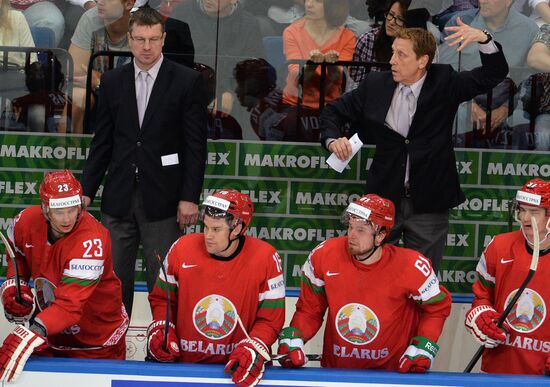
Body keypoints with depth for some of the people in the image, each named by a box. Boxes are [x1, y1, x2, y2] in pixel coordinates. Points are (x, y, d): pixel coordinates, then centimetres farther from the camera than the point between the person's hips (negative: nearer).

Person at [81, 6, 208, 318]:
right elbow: (102, 142, 12)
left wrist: (190, 197, -9)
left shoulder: (187, 81, -3)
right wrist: (87, 190, 7)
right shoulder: (112, 82, 9)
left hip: (162, 199, -4)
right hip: (119, 197, 4)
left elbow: (196, 144, -4)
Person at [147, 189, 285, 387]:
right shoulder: (182, 248, -2)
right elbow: (162, 298, 13)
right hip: (183, 361, 1)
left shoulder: (265, 258, -7)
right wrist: (160, 328, -4)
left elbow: (270, 319, -3)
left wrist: (253, 350, -19)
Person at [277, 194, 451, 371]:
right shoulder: (323, 255, -9)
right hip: (334, 368, 3)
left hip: (393, 371, -3)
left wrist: (423, 347, -9)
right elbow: (309, 308, 5)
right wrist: (293, 337, -10)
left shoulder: (411, 267, -14)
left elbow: (437, 306, 3)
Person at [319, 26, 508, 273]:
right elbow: (334, 112, 12)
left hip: (429, 204, -2)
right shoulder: (376, 84, 0)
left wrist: (482, 39, -27)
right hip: (384, 198, 2)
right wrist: (333, 140, -9)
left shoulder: (445, 83, -6)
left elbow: (494, 74, -9)